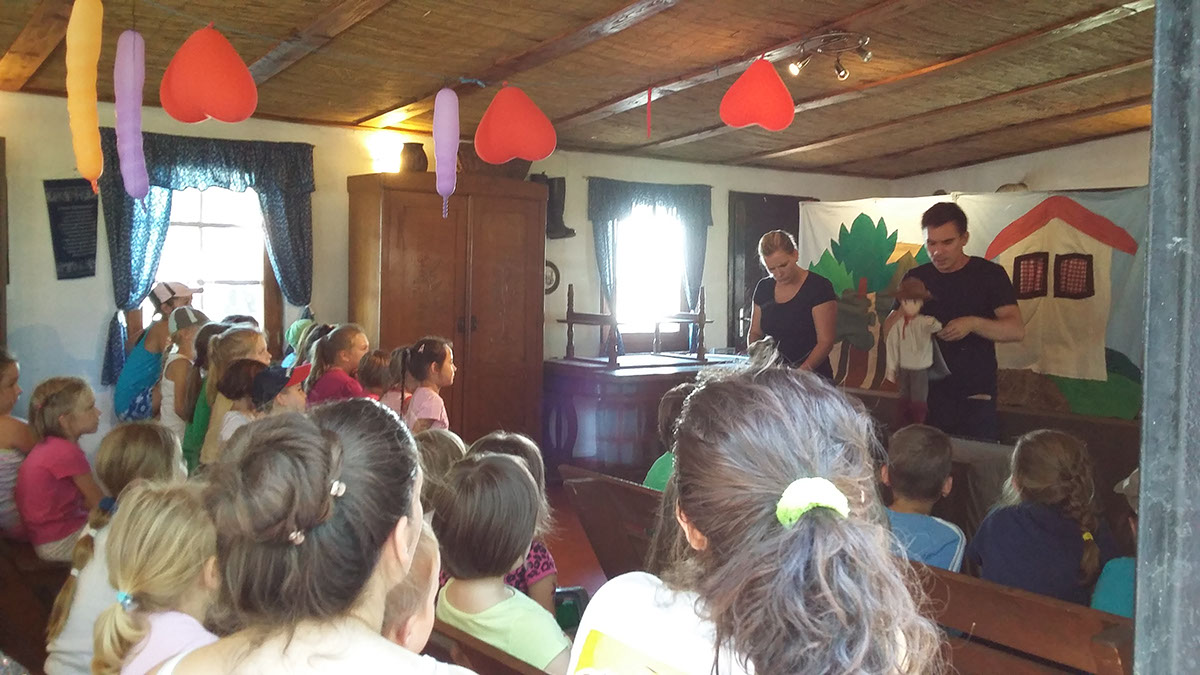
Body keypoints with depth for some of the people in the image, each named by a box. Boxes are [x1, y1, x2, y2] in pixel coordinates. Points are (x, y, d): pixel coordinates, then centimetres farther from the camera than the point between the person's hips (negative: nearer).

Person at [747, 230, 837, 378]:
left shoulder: (819, 287, -5)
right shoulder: (763, 288, 10)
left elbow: (825, 342, -9)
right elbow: (755, 333, 18)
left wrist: (801, 372, -21)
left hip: (812, 374, -4)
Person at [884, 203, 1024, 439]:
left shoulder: (989, 274, -2)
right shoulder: (916, 277, 7)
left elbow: (1016, 330, -10)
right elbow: (888, 331, 8)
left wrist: (973, 324, -26)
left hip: (976, 398, -3)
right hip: (927, 395, 3)